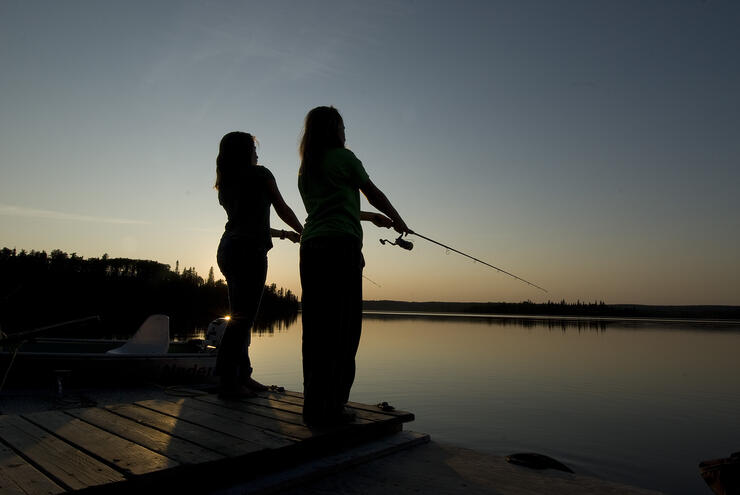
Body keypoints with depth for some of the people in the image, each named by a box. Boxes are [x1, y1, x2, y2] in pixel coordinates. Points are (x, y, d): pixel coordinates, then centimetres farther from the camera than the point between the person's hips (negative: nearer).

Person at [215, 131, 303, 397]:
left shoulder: (224, 185, 21)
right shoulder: (260, 174, 1)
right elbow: (283, 210, 5)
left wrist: (282, 233, 31)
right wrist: (303, 232, 21)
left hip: (228, 249, 8)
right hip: (250, 251, -8)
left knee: (240, 317, 12)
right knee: (243, 318, -8)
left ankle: (242, 376, 18)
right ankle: (228, 381, -7)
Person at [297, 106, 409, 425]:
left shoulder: (304, 168, 23)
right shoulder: (343, 157, 3)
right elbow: (374, 194, 10)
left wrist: (371, 217, 37)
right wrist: (397, 220, 27)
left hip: (310, 247, 7)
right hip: (341, 246, -7)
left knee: (315, 327, 7)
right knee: (342, 328, -5)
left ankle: (313, 406, 12)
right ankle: (329, 407, -3)